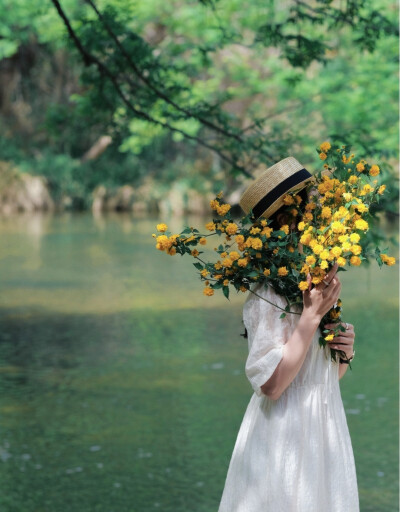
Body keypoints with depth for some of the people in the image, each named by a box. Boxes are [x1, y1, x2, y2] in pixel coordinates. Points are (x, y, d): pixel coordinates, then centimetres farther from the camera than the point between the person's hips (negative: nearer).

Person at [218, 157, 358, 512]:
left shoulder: (320, 287, 7)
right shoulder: (267, 297, -17)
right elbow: (269, 383, -25)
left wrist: (345, 352, -5)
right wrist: (312, 315, -24)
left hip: (326, 434, 8)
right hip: (285, 438, -8)